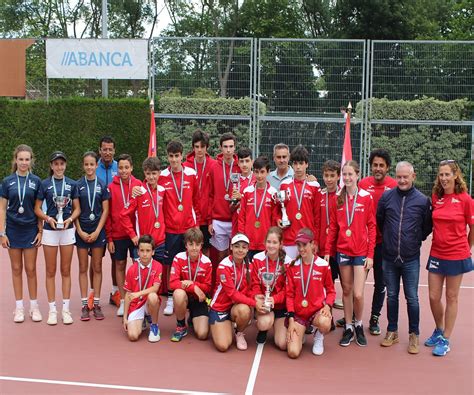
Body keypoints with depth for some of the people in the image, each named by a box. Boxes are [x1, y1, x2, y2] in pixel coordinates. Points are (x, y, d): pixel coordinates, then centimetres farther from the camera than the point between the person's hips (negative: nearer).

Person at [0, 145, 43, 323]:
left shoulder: (36, 181, -1)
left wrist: (40, 231, -3)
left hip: (31, 229, -1)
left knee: (31, 269, 4)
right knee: (16, 269, 9)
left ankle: (34, 306, 15)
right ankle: (19, 307, 18)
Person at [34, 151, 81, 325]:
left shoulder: (72, 184, 4)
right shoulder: (45, 184, 1)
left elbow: (77, 208, 4)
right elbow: (37, 208, 1)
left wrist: (70, 219, -14)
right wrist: (48, 218, -16)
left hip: (67, 230, 1)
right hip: (50, 230, -1)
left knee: (66, 271, 7)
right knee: (51, 271, 5)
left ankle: (66, 309, 13)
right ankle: (52, 309, 12)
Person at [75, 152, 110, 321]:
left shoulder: (102, 185, 2)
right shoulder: (78, 185, 1)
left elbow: (105, 210, 0)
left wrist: (97, 231, -8)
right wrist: (80, 231, -8)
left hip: (98, 231, 0)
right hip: (82, 231, 0)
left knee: (97, 268, 5)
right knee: (83, 268, 5)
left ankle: (96, 303, 12)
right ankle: (84, 304, 10)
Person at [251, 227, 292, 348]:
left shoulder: (287, 262, -9)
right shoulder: (257, 259, -7)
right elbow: (255, 284, -3)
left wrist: (274, 299, -26)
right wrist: (257, 295, -25)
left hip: (281, 304, 0)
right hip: (262, 302, 0)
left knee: (283, 344, -8)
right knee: (264, 323, -33)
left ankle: (278, 325, 28)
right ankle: (263, 330, 8)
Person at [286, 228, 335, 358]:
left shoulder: (323, 265, -4)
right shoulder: (292, 266, 0)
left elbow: (331, 291, 5)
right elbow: (289, 294, 1)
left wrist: (327, 306, -15)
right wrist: (291, 319, -7)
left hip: (317, 310, -1)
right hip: (298, 313, 1)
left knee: (325, 324, -38)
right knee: (293, 352, -17)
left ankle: (319, 337, 2)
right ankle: (300, 332, 21)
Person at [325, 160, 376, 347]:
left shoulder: (366, 198, -4)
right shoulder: (338, 198, 4)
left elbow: (371, 227, -3)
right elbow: (332, 227, 7)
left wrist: (370, 254, -7)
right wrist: (327, 251, 3)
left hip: (361, 252, -3)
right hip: (342, 251, 3)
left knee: (358, 294, -6)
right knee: (346, 291, 11)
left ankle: (358, 325, 20)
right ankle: (348, 328, 24)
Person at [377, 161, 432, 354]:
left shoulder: (423, 200, -4)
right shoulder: (386, 197, -1)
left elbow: (427, 227, 7)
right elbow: (379, 221, 11)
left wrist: (416, 239, 4)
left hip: (411, 259, -2)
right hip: (389, 257, 2)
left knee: (412, 298, 4)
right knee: (391, 296, 12)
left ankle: (414, 335, 18)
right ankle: (392, 332, 25)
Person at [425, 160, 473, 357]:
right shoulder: (435, 198, 1)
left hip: (457, 256, -4)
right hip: (436, 254, 4)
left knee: (451, 297, 9)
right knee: (433, 297, 8)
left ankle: (445, 340, 21)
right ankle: (439, 330, 34)